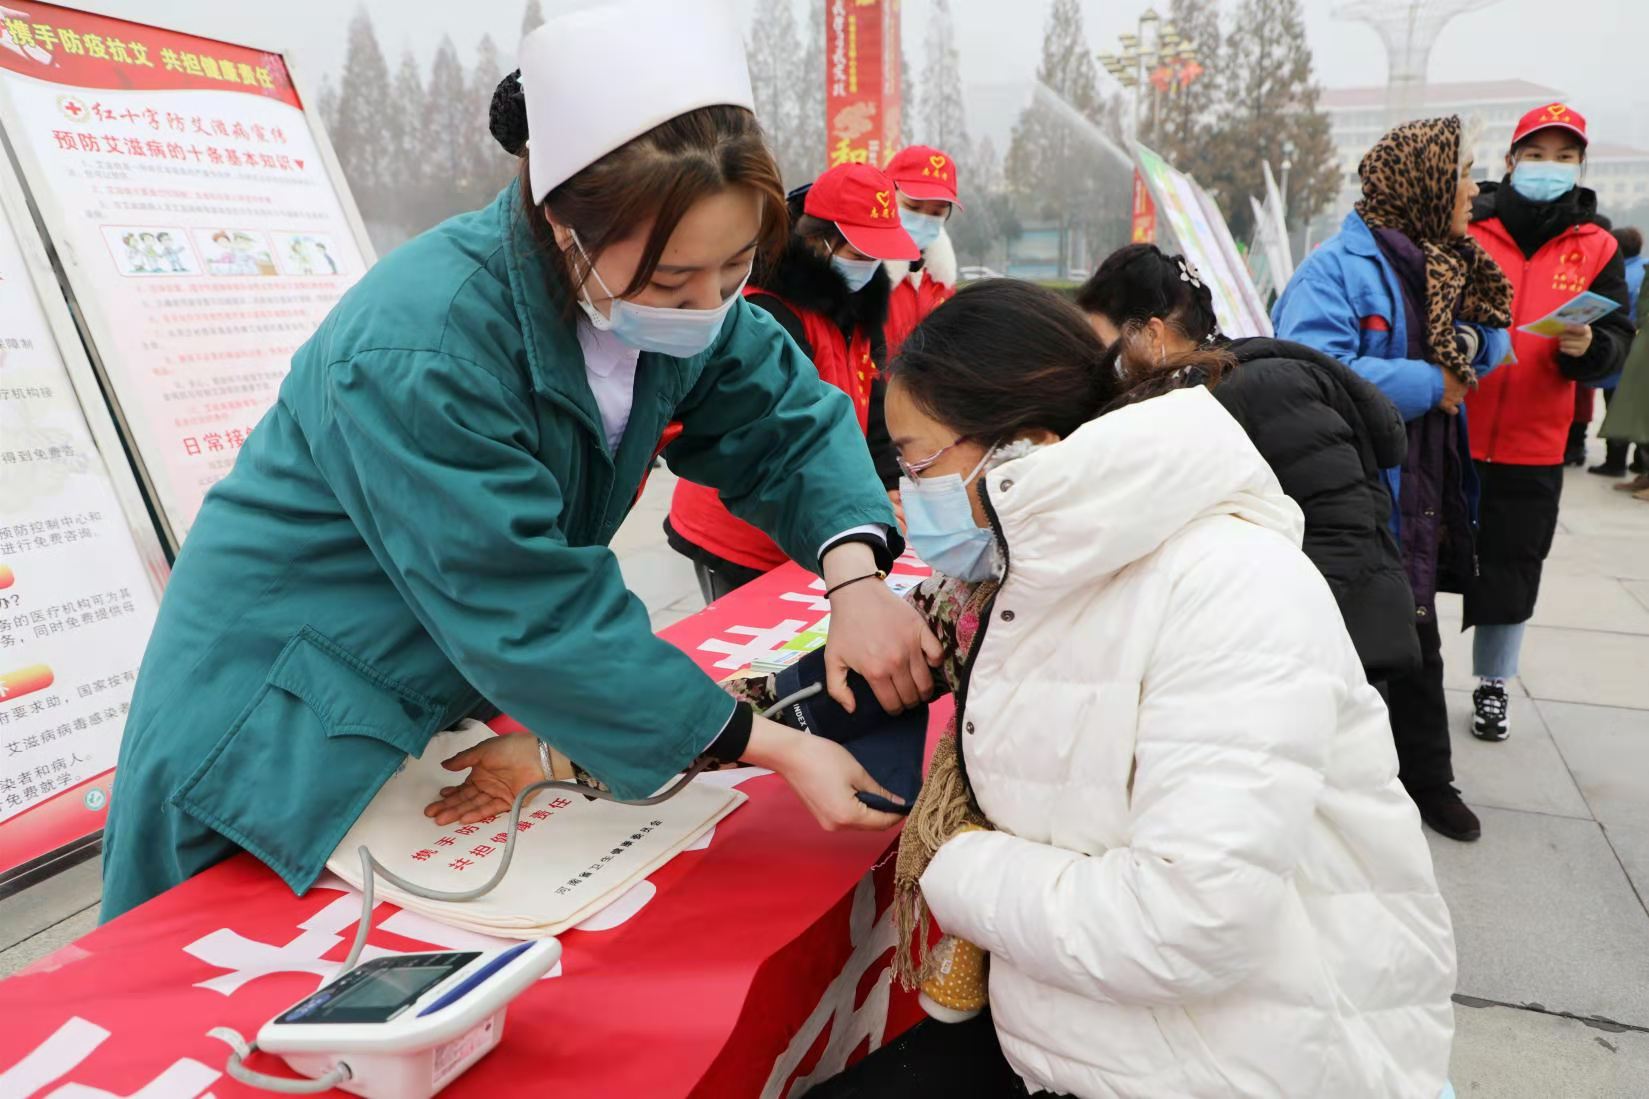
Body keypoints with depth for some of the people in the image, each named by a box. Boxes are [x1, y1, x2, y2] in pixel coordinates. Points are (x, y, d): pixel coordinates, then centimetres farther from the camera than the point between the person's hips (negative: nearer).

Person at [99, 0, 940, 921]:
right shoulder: (415, 351, -34)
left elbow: (789, 420, -6)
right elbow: (533, 614, -33)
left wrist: (855, 574, -27)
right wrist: (773, 748, -30)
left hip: (458, 695, 6)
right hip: (275, 734, -6)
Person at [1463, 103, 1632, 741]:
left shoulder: (1596, 248, 6)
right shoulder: (1466, 229, -1)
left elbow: (1618, 341, 3)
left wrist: (1589, 346, -18)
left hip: (1532, 449, 2)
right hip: (1447, 438, -2)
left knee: (1511, 572, 11)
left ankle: (1492, 686, 29)